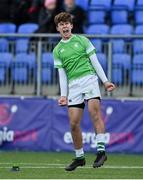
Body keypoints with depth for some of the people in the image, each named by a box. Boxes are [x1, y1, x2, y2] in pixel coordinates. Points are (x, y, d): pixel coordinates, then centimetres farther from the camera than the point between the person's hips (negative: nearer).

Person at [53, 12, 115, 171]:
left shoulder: (82, 40, 9)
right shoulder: (57, 50, 15)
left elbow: (95, 61, 8)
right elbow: (62, 74, 13)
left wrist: (105, 81, 2)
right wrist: (63, 95, 3)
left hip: (89, 78, -3)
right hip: (73, 85, 3)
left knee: (94, 109, -26)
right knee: (73, 123, -4)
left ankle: (101, 150, -30)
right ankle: (79, 157, 13)